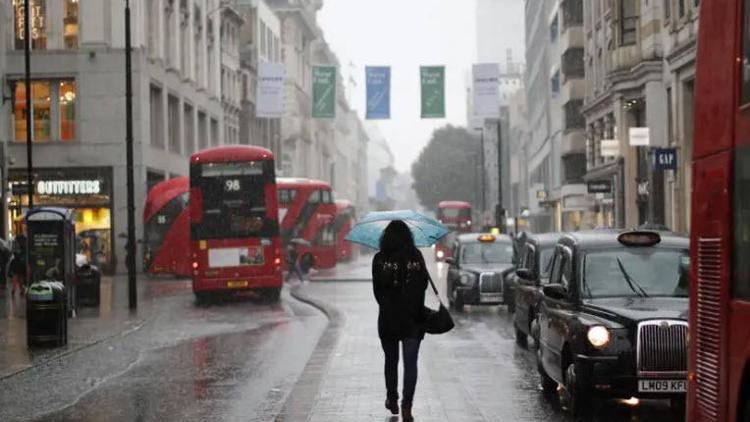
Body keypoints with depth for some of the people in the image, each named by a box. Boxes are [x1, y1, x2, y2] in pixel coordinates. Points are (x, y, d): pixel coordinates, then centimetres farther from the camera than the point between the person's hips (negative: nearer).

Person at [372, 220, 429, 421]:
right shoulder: (416, 257, -6)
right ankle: (407, 405, -9)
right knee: (410, 363, 1)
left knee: (391, 360, 18)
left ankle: (392, 400, 28)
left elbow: (377, 289, -3)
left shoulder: (379, 259, -7)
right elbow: (423, 284, -2)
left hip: (388, 317, 1)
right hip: (413, 317, -1)